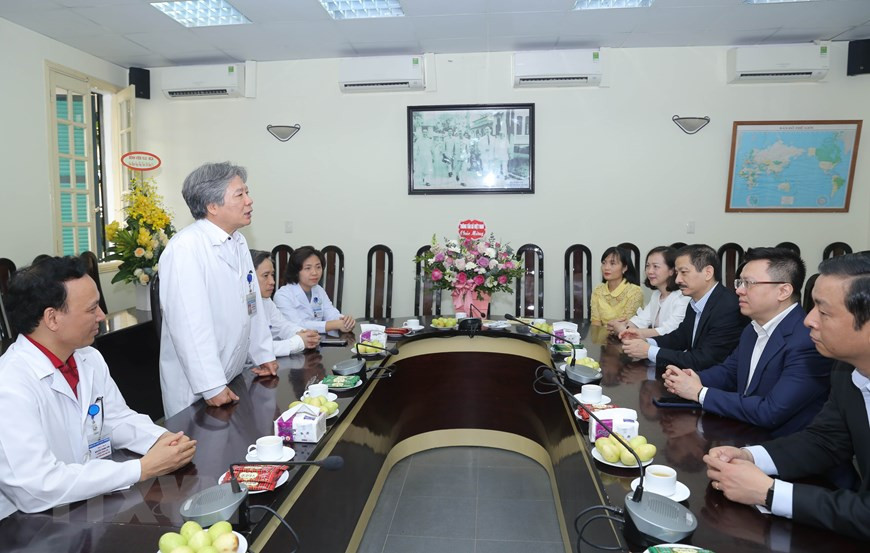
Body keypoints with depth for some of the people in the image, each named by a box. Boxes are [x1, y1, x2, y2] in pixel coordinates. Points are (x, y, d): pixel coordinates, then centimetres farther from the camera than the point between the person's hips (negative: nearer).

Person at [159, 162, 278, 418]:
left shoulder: (239, 242, 6)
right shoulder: (185, 248, -21)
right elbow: (189, 324, -25)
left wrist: (264, 354, 10)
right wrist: (211, 387, -24)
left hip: (234, 377, 8)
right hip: (195, 385, -7)